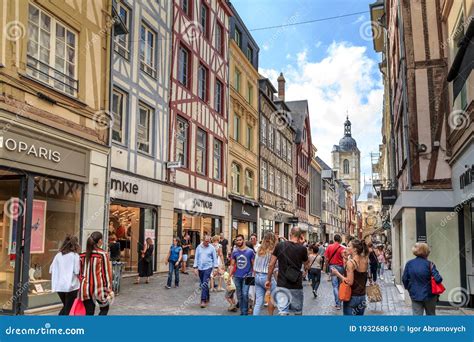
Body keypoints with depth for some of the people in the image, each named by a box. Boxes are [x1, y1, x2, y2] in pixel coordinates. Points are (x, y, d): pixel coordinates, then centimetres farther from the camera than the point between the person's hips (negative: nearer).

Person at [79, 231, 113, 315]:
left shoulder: (83, 255, 3)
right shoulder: (103, 254, -11)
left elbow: (81, 273, 8)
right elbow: (106, 273, -9)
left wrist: (80, 288, 17)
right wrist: (109, 289, -3)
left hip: (86, 288, 4)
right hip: (99, 287, -4)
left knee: (89, 312, 12)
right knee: (104, 309, 16)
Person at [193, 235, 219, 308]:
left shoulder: (212, 248, -3)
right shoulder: (199, 247, 3)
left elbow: (215, 258, 1)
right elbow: (196, 258, 5)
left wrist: (215, 267, -3)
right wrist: (195, 268, 1)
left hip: (208, 268, -4)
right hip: (200, 268, 4)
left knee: (204, 284, -12)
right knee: (202, 284, 11)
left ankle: (203, 300, -11)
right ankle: (207, 298, 27)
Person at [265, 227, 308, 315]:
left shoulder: (279, 246, -2)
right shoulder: (302, 248, -5)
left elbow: (271, 265, 1)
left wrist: (268, 280, 13)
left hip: (282, 285, 1)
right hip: (296, 286, 0)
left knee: (283, 312, -1)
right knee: (298, 312, 17)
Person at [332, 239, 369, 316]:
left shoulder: (351, 262, -17)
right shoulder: (365, 261, 2)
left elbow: (349, 282, -21)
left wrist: (337, 273, -10)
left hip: (352, 297, -6)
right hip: (362, 296, 7)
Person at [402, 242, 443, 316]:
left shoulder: (409, 263, -4)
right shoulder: (429, 264, -13)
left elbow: (404, 279, -1)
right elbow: (438, 279, -19)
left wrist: (409, 289, 14)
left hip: (415, 295, 1)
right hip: (429, 295, -1)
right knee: (431, 315, 18)